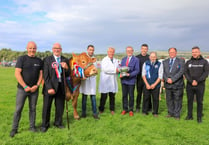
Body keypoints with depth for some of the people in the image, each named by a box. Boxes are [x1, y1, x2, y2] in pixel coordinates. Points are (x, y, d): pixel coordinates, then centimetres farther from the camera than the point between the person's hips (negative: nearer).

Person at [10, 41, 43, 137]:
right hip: (22, 89, -2)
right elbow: (17, 73, -9)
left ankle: (32, 126, 22)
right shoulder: (21, 59, -2)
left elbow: (41, 74, 7)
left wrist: (37, 85, -8)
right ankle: (14, 129, 12)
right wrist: (25, 86, -14)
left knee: (33, 108, 10)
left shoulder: (39, 61, 8)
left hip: (34, 89, 3)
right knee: (18, 109, 0)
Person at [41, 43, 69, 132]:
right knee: (46, 107, 7)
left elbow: (68, 74, 5)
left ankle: (58, 123, 33)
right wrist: (49, 88, -16)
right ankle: (45, 125, 25)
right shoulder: (47, 60, -2)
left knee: (60, 107, 13)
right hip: (50, 87, -2)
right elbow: (46, 75, -7)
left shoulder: (65, 60, 6)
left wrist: (66, 68, -16)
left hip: (61, 87, 3)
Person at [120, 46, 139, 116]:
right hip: (124, 80, 4)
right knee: (124, 95, 10)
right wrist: (121, 73, -8)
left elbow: (137, 70, -8)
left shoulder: (136, 60, -3)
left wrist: (129, 74, -20)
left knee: (131, 95, 5)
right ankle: (125, 109, 23)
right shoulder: (123, 59, 12)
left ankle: (131, 110, 18)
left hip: (131, 80, -4)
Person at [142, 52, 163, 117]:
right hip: (147, 85, 1)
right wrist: (147, 84, -5)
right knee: (146, 98, 3)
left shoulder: (160, 64, 1)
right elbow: (143, 75, 3)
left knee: (155, 99, 2)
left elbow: (160, 76, -1)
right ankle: (145, 111, 16)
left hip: (155, 85, -1)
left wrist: (154, 84, -8)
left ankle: (155, 112, 15)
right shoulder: (145, 63, 5)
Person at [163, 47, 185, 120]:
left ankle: (177, 114, 14)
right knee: (169, 100, 12)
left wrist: (172, 79, -17)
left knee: (177, 100, 3)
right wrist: (167, 79, -13)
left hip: (177, 84, -3)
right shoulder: (165, 62, 12)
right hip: (168, 84, 3)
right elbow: (163, 72, 5)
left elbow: (181, 72, -10)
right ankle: (170, 113, 25)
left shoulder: (181, 61, 1)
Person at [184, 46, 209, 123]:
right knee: (189, 101, 9)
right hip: (189, 85, 2)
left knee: (199, 101, 4)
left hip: (200, 85, -2)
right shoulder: (188, 62, 8)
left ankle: (199, 117, 14)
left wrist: (197, 81, -15)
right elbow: (186, 72, 1)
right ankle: (189, 115, 20)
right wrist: (191, 81, -13)